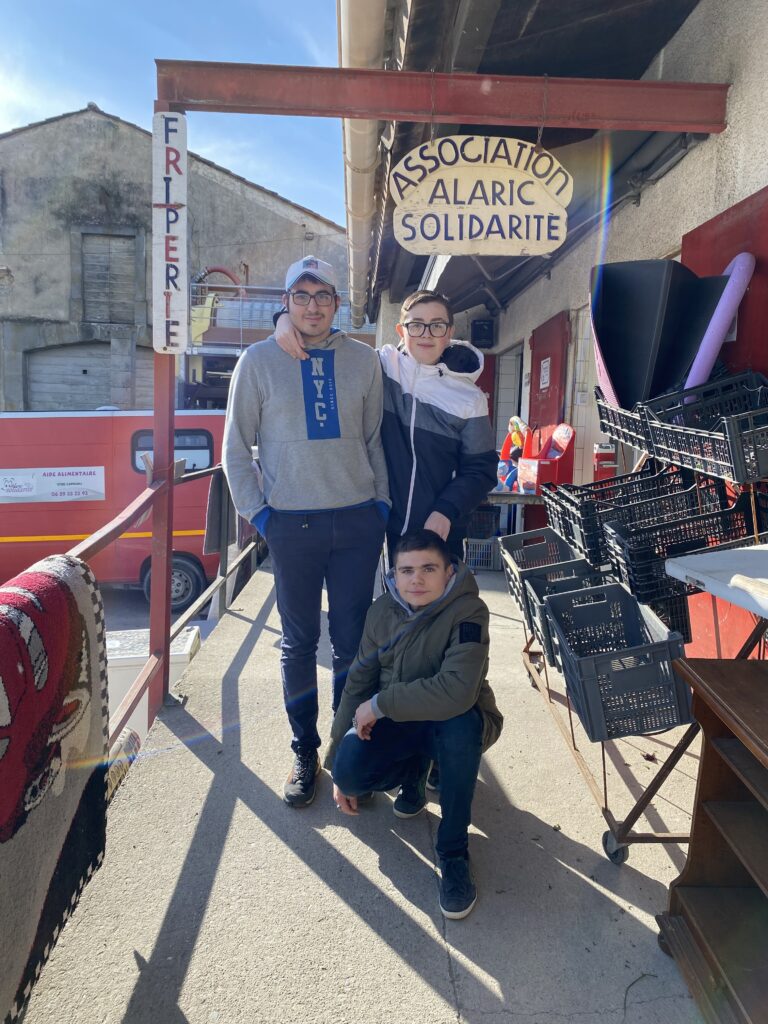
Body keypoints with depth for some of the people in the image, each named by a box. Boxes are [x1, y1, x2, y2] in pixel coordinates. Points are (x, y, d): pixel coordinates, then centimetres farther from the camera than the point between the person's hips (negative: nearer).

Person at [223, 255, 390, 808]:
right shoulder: (259, 361, 2)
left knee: (354, 639, 8)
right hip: (292, 523, -1)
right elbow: (236, 446, 5)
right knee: (300, 643, 8)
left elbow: (376, 437, 11)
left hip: (359, 519, 1)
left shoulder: (363, 360, 6)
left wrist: (382, 501, 4)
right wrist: (257, 511, -1)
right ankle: (305, 752, 25)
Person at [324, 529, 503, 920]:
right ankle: (414, 774, 11)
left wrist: (380, 704, -27)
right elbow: (358, 683, 1)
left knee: (460, 722, -39)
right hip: (395, 723, 4)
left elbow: (456, 692, -36)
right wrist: (336, 764, 2)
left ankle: (453, 852, -19)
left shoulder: (467, 612, -22)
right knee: (349, 770, -25)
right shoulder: (382, 610, -5)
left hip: (455, 724, -3)